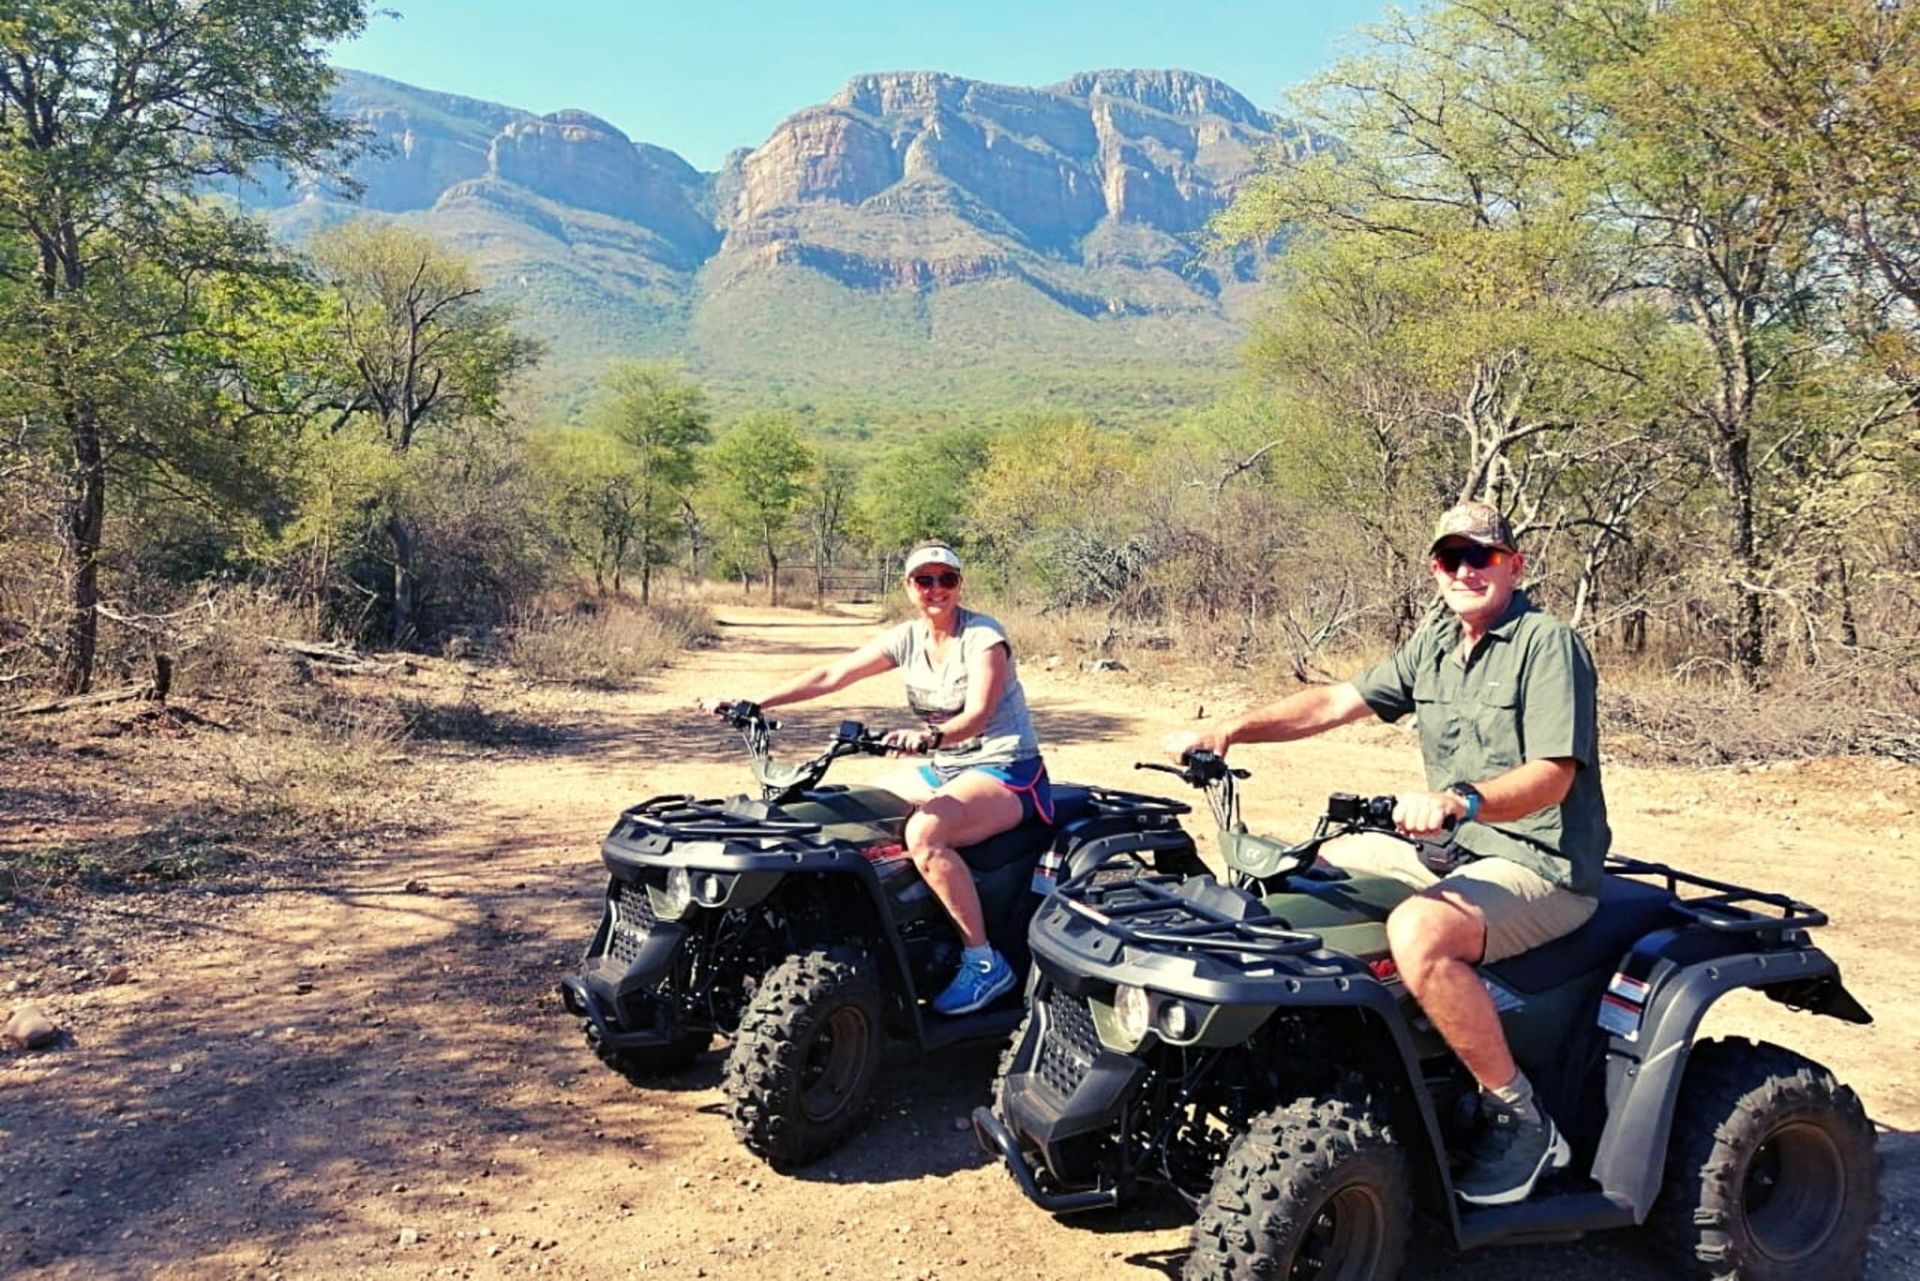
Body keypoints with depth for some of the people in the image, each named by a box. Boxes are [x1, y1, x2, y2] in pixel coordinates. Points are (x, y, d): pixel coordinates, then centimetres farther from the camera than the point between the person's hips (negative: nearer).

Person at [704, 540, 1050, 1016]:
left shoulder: (983, 636, -13)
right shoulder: (907, 638, 5)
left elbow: (977, 714, -26)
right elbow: (831, 675, 0)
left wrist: (930, 736, -46)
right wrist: (753, 704, -8)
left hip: (1005, 770, -8)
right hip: (942, 769, 8)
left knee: (923, 831, -34)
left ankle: (984, 962, -23)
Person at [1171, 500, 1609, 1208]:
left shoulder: (1547, 643, -12)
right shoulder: (1434, 644, 12)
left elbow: (1551, 776, -22)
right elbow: (1336, 701, 9)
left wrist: (1462, 799, -41)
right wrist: (1228, 731, -3)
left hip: (1541, 865, -9)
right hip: (1454, 848, 9)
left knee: (1418, 930, -35)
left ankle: (1519, 1116, -17)